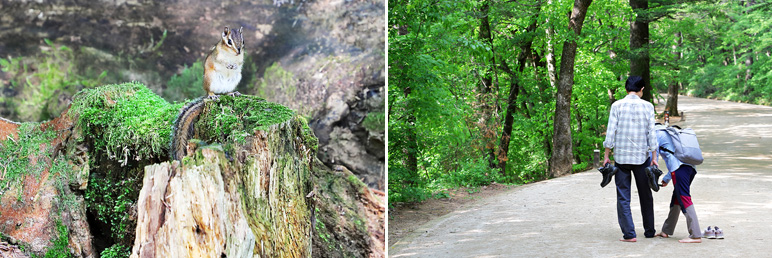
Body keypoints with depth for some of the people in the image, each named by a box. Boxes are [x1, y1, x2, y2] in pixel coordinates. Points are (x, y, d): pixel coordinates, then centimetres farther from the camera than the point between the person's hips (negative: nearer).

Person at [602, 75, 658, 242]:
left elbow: (611, 132, -5)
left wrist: (606, 155, 1)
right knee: (645, 196, 14)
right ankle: (649, 231, 23)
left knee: (623, 197, 3)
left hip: (621, 156, -1)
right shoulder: (648, 107, 0)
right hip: (642, 156, 1)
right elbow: (651, 133, 0)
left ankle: (629, 234, -2)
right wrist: (653, 157, 6)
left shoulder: (617, 106, -3)